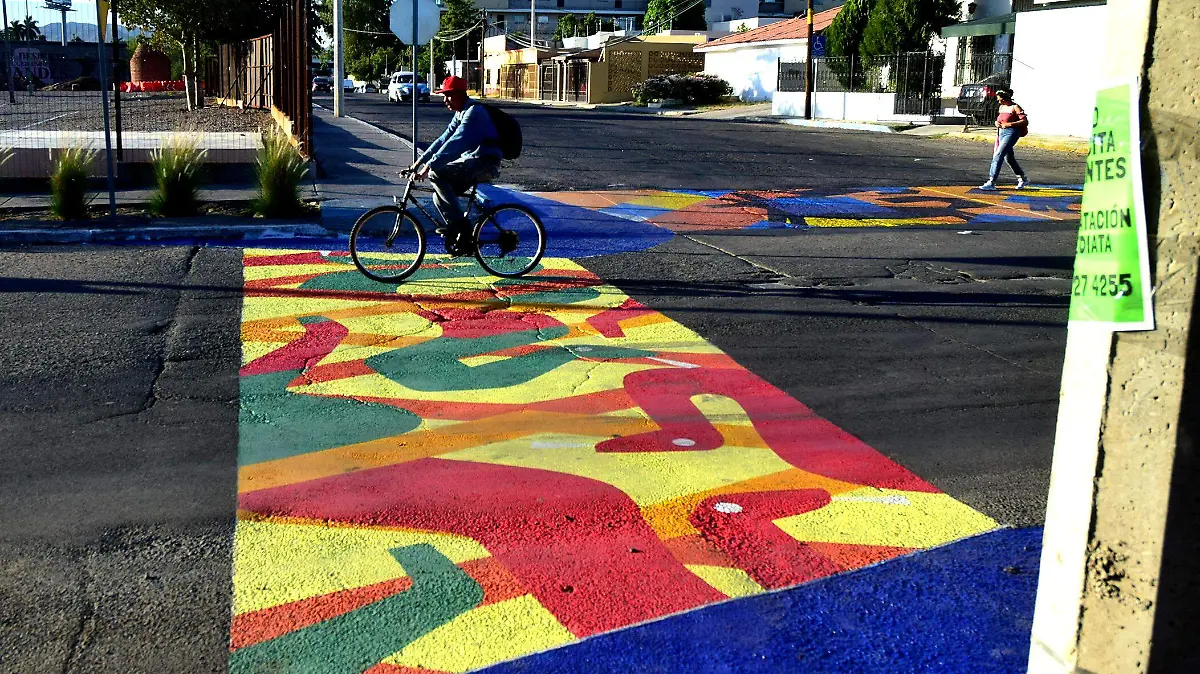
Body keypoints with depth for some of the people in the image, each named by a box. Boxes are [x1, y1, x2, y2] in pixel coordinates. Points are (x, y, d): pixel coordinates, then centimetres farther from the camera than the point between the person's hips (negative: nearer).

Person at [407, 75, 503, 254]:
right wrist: (420, 160, 5)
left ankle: (458, 225, -17)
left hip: (484, 163, -10)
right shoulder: (460, 113, 16)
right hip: (472, 162, 10)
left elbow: (455, 142, -26)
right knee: (440, 196, 2)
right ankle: (464, 241, 9)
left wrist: (429, 166, -30)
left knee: (437, 174, -23)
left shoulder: (474, 112, -16)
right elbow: (444, 139, 15)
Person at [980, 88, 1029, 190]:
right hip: (1001, 133, 9)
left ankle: (991, 182, -18)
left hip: (1011, 133, -9)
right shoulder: (1002, 107, 14)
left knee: (998, 156, -16)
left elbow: (1025, 121, -13)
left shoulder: (1015, 107, -8)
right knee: (1009, 158, 15)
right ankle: (1023, 179, 30)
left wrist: (1009, 124, -20)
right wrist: (997, 123, 4)